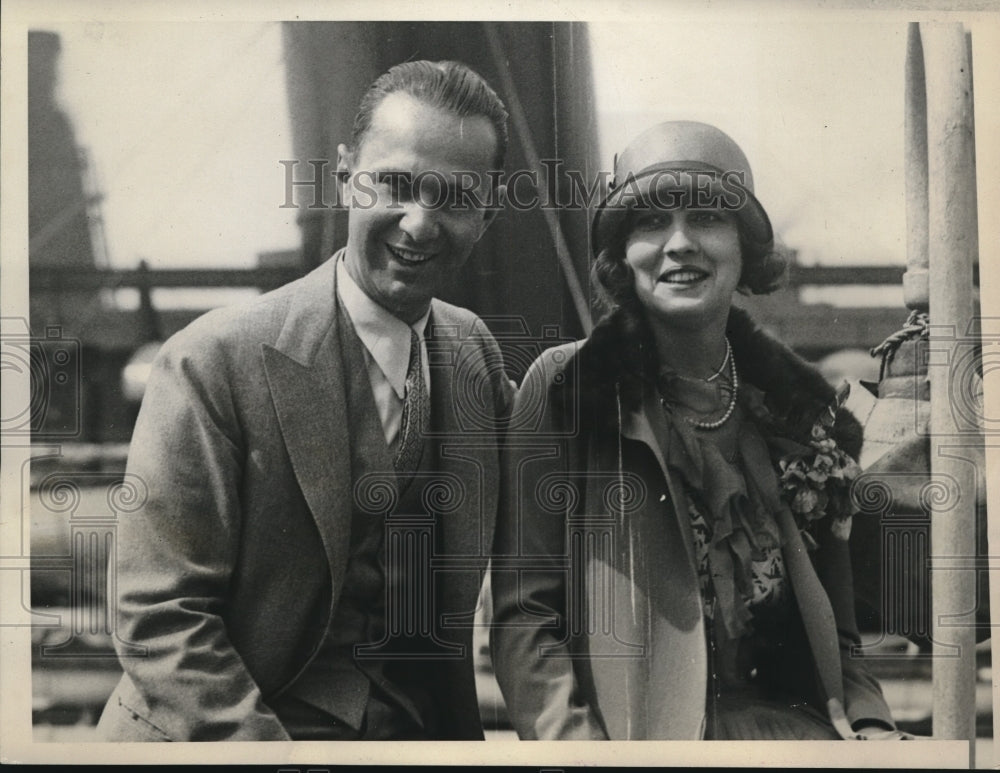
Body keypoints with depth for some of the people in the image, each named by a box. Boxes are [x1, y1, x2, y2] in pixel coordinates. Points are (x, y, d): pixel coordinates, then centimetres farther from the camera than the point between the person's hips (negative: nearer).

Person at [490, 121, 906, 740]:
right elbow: (523, 616, -3)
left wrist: (871, 724, 0)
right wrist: (578, 746, -17)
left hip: (799, 729, 4)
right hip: (639, 734, -3)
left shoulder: (799, 403, 13)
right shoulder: (565, 386, 1)